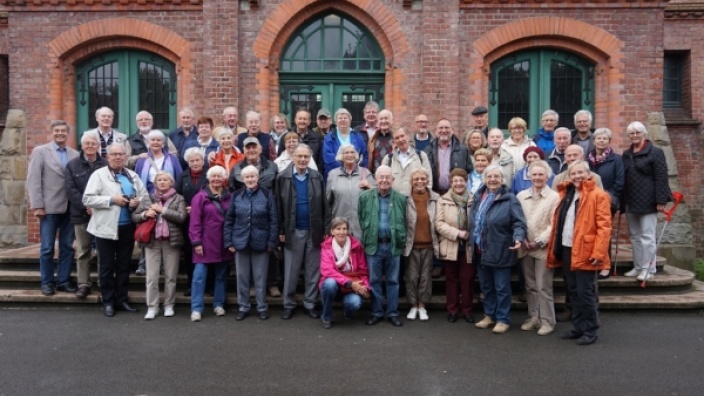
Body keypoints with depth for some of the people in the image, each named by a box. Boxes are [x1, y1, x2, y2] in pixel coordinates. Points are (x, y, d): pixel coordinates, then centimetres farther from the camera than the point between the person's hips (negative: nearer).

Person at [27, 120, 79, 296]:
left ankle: (63, 281, 17)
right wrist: (37, 205, -10)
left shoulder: (75, 154, 8)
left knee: (68, 247, 7)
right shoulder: (40, 151, 3)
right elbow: (33, 180, -3)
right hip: (49, 207, -2)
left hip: (70, 208, 2)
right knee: (47, 248, 4)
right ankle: (47, 282, 15)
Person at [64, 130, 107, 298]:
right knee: (83, 251, 6)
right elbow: (71, 190, -1)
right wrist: (86, 206, -12)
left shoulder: (106, 165, 3)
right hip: (81, 214, 1)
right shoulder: (72, 165, 7)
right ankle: (83, 284, 12)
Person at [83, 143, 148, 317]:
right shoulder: (98, 174, -3)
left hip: (127, 228, 4)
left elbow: (145, 196, 14)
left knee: (124, 266, 11)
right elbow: (87, 199, -10)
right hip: (106, 228, -4)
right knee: (107, 267, 5)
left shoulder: (133, 176, 11)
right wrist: (111, 200, -17)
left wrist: (137, 202, -8)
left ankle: (122, 299, 21)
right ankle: (108, 301, 15)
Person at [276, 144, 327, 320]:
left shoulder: (317, 177, 2)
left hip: (314, 231, 1)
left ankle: (310, 303, 20)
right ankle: (288, 304, 20)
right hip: (293, 231, -1)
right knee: (291, 271, 8)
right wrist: (281, 230, -5)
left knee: (313, 270, 8)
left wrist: (325, 229, -1)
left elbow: (324, 205, 2)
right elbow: (279, 206, -2)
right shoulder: (283, 177, -3)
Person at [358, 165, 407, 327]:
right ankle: (376, 313, 20)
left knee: (393, 281, 9)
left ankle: (392, 313, 20)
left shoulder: (401, 198, 2)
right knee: (374, 280, 8)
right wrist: (364, 239, 1)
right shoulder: (365, 197, 1)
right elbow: (361, 220, 5)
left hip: (393, 245, 0)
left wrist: (402, 242, 1)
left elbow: (404, 222, 6)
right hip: (373, 245, 0)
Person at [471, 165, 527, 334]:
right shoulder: (478, 197, 10)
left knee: (502, 288, 3)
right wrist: (472, 243, 15)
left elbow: (518, 222, -13)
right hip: (480, 251, 6)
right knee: (486, 286, 17)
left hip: (500, 251, -6)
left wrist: (518, 237, -31)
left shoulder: (509, 199, -9)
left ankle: (503, 319, 15)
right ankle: (489, 315, 31)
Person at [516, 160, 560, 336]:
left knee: (543, 287, -2)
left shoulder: (554, 197, -3)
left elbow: (554, 224, -8)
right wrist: (522, 239, -6)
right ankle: (533, 318, 23)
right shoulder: (521, 196, 9)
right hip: (525, 247, 4)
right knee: (530, 286, 12)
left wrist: (540, 242, -12)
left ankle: (547, 321, 9)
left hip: (543, 248, -4)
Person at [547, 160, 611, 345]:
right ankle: (578, 327, 25)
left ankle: (590, 331, 11)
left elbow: (604, 226, -12)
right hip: (566, 249, 7)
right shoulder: (565, 193, 15)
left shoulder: (598, 195, -6)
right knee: (573, 291, 14)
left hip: (585, 251, -7)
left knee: (585, 292, -1)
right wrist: (556, 247, 12)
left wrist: (598, 252, -19)